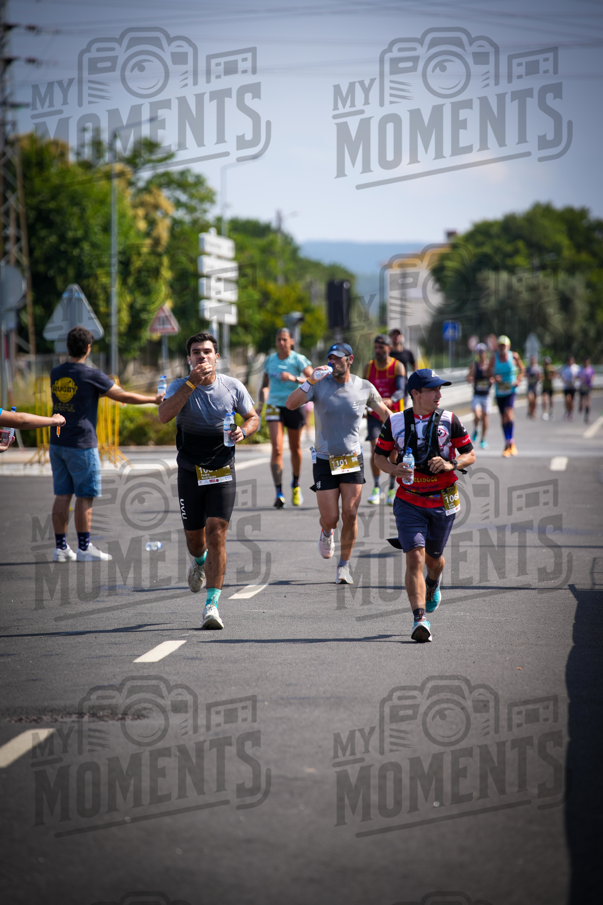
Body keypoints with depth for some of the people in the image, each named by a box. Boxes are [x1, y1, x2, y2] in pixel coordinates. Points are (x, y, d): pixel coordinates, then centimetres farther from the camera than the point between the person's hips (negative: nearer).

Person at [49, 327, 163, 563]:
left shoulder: (55, 374, 6)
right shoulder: (91, 375, -12)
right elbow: (124, 397, -5)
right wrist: (154, 400, 8)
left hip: (57, 443, 6)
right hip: (82, 445, -6)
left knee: (62, 495, 9)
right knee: (85, 497, 1)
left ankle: (60, 547, 10)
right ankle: (84, 548, 3)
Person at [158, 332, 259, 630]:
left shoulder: (232, 386, 0)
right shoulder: (180, 386, -5)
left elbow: (252, 417, 13)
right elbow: (164, 415, -23)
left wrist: (243, 431, -10)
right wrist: (192, 382, -27)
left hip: (222, 472, -1)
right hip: (190, 472, 1)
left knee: (216, 534, -14)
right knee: (194, 536, 11)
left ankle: (212, 605, -14)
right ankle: (200, 561, 51)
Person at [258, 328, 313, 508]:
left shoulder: (298, 359, -6)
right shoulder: (270, 360, 6)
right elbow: (265, 384, 19)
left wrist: (294, 378, -32)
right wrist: (261, 403, 6)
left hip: (294, 406, -1)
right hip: (274, 406, 1)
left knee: (295, 448, 12)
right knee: (277, 448, -14)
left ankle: (295, 484, 38)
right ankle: (279, 493, -16)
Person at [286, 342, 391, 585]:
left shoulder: (365, 388, -2)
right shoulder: (320, 384, -8)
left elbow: (383, 412, 13)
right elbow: (290, 404, -21)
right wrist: (310, 382, -31)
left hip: (353, 459, 1)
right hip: (325, 460, -1)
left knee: (350, 515, -5)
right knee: (330, 518, -3)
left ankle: (344, 565, 11)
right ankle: (327, 533, 35)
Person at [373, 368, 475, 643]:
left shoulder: (449, 420, -2)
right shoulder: (395, 422, -2)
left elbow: (470, 455, 3)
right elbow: (380, 455, 8)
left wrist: (451, 464, -17)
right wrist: (395, 469, -13)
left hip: (443, 501, 1)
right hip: (409, 501, -1)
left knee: (433, 557, 17)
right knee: (414, 558, -16)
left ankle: (433, 585, 53)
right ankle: (420, 619, -20)